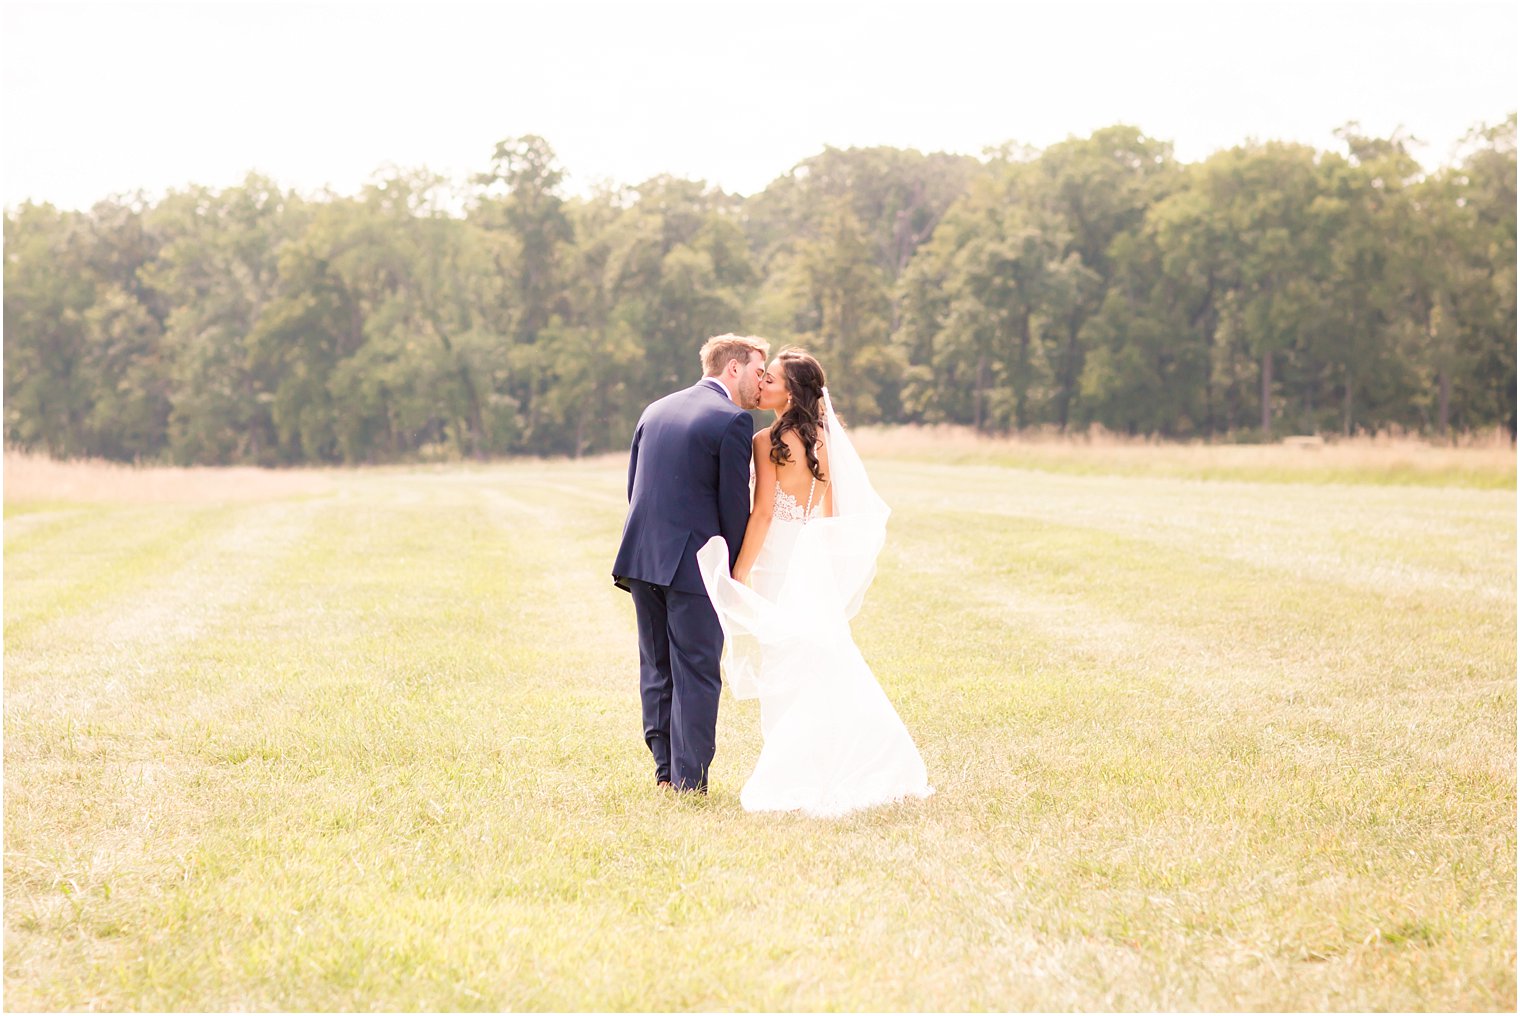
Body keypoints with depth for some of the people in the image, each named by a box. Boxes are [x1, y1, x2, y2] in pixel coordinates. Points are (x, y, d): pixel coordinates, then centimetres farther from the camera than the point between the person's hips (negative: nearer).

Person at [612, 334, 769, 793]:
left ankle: (666, 770, 19)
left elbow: (634, 486, 16)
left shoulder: (655, 410, 13)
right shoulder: (732, 421, -9)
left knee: (656, 669, 14)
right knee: (696, 673, 0)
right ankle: (690, 781, 2)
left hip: (642, 558, 7)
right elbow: (735, 504, -9)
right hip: (695, 565, -7)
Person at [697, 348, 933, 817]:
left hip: (781, 562, -7)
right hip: (816, 562, 7)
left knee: (786, 674, -2)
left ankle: (794, 782, 1)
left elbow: (763, 513, -16)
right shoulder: (822, 438, 9)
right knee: (826, 663, 14)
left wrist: (738, 576, -13)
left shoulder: (768, 440, -13)